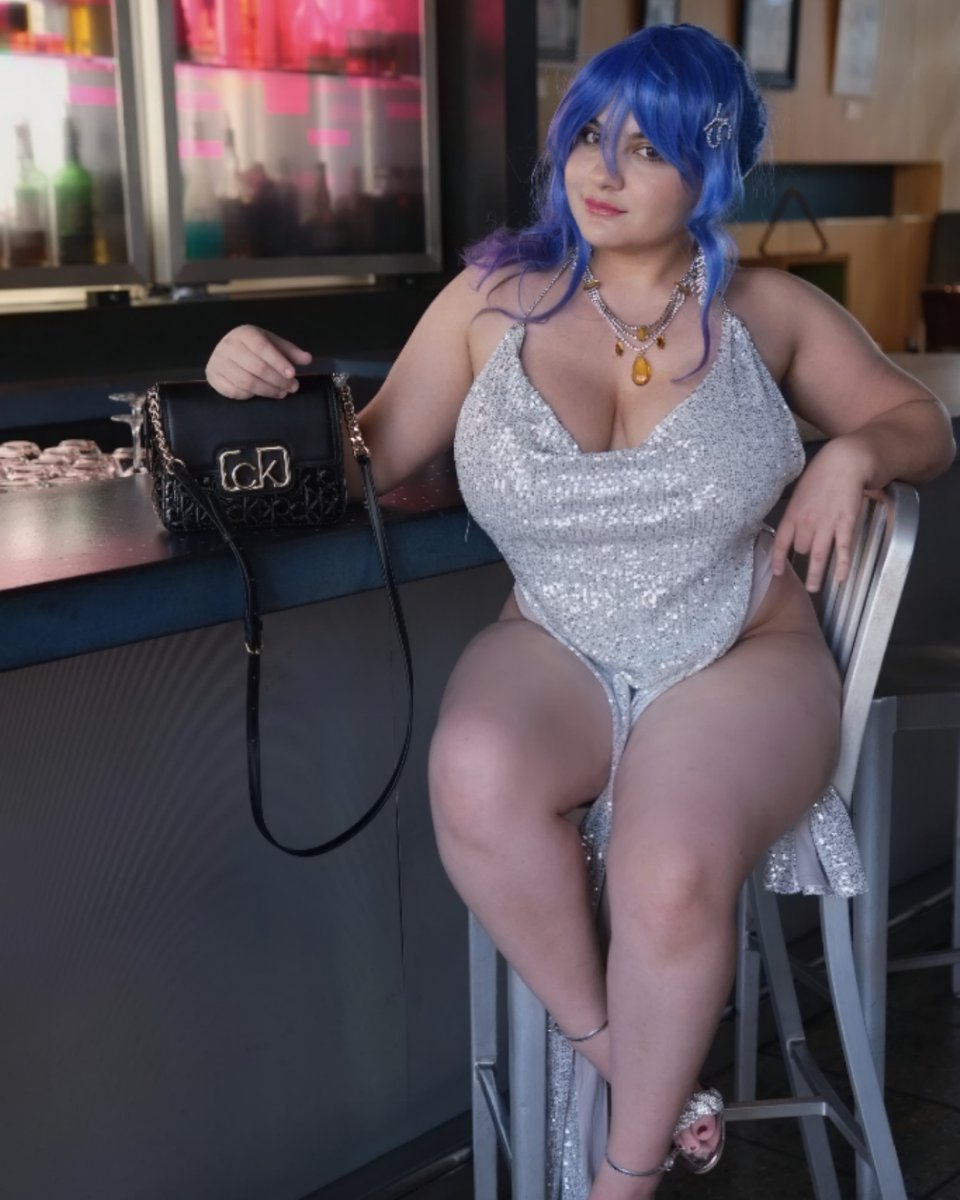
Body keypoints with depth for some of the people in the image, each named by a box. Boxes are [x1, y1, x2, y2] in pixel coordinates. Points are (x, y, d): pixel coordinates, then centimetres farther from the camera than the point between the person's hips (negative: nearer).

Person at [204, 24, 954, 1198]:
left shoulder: (768, 309, 4)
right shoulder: (494, 297, 2)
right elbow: (367, 458, 1)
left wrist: (856, 453, -9)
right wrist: (273, 391, -19)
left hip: (741, 661, 0)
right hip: (557, 656, 1)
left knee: (671, 869, -32)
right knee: (477, 778, -35)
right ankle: (624, 1057, -10)